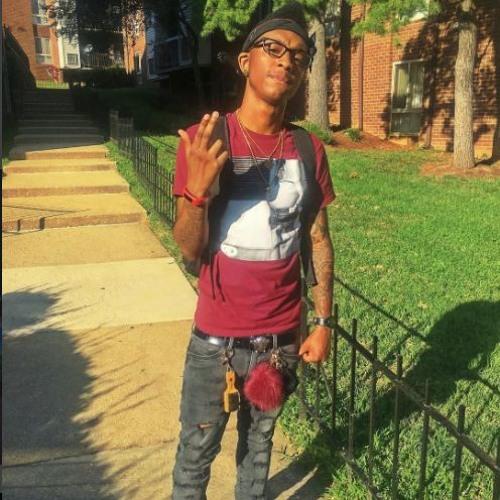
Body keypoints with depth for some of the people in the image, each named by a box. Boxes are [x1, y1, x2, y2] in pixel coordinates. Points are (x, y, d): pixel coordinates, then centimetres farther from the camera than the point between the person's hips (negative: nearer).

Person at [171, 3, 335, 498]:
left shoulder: (309, 149, -2)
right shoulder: (203, 139, -11)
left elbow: (319, 240, 5)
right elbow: (190, 250, -11)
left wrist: (323, 322, 3)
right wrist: (199, 189, -29)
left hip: (281, 337, 3)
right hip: (216, 339, -2)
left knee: (259, 443, 22)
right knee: (196, 451, 15)